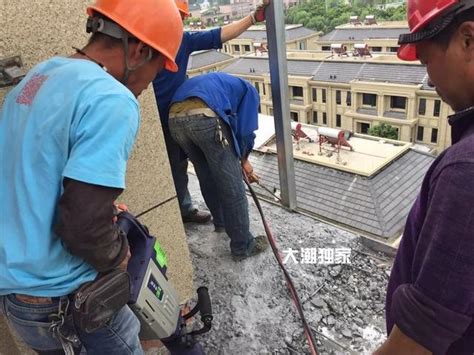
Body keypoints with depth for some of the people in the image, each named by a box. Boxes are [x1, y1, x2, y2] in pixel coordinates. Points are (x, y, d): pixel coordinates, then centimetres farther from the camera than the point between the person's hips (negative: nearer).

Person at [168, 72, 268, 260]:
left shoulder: (219, 82, 43)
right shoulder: (249, 91, 25)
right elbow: (245, 129, 12)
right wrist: (244, 160, 28)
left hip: (175, 118, 7)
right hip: (204, 117, -7)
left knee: (206, 176, 27)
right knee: (232, 186, 6)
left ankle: (221, 219, 46)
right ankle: (243, 246, 17)